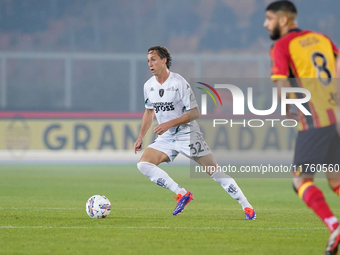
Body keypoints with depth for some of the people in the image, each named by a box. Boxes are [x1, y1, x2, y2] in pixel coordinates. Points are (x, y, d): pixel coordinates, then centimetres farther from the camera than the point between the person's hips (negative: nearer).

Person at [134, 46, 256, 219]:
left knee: (214, 171, -7)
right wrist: (141, 137, 16)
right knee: (143, 164, -16)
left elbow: (194, 113, -16)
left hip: (187, 134, -6)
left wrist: (169, 124, -24)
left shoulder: (179, 83, -16)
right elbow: (149, 111, 20)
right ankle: (182, 194, -9)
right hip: (166, 138, 6)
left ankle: (247, 207, 1)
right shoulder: (148, 86, 3)